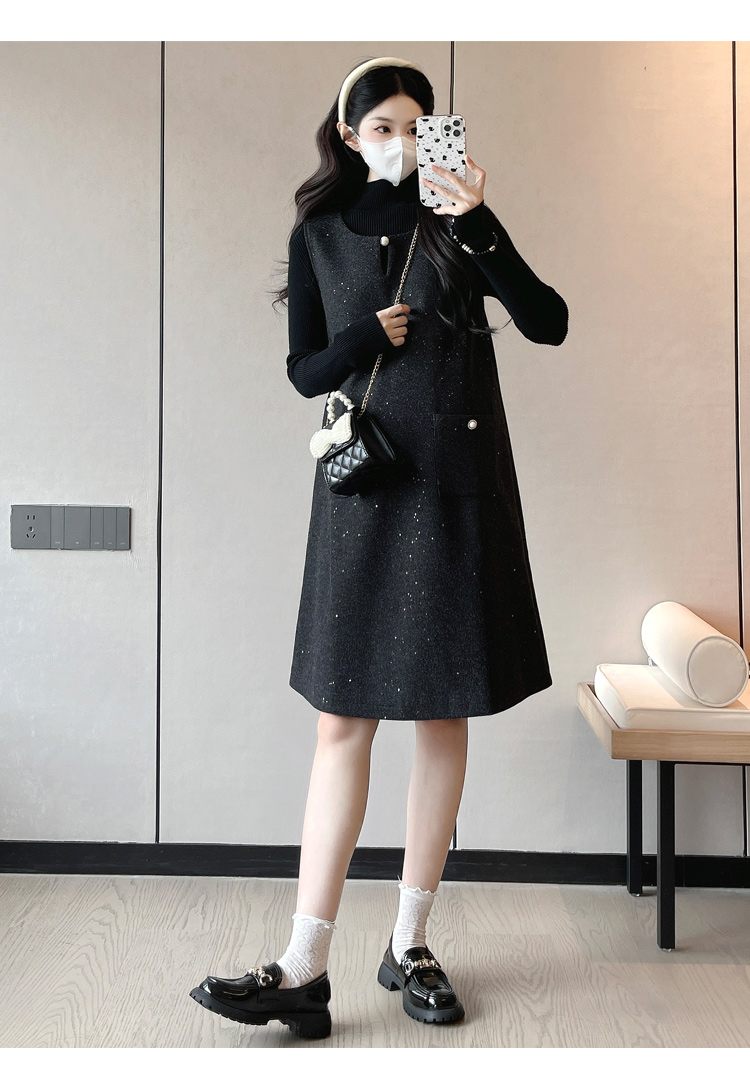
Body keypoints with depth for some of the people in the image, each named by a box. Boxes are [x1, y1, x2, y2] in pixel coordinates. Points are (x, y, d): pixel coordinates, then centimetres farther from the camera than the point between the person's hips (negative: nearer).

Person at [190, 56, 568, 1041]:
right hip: (365, 488, 0)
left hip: (460, 487, 1)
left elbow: (548, 322, -4)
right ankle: (305, 971, 0)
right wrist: (368, 338, -11)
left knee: (444, 714, 4)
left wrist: (479, 225, -14)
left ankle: (410, 943, 18)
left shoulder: (455, 222, 7)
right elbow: (305, 370, 8)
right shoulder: (318, 234, 9)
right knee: (344, 720, -4)